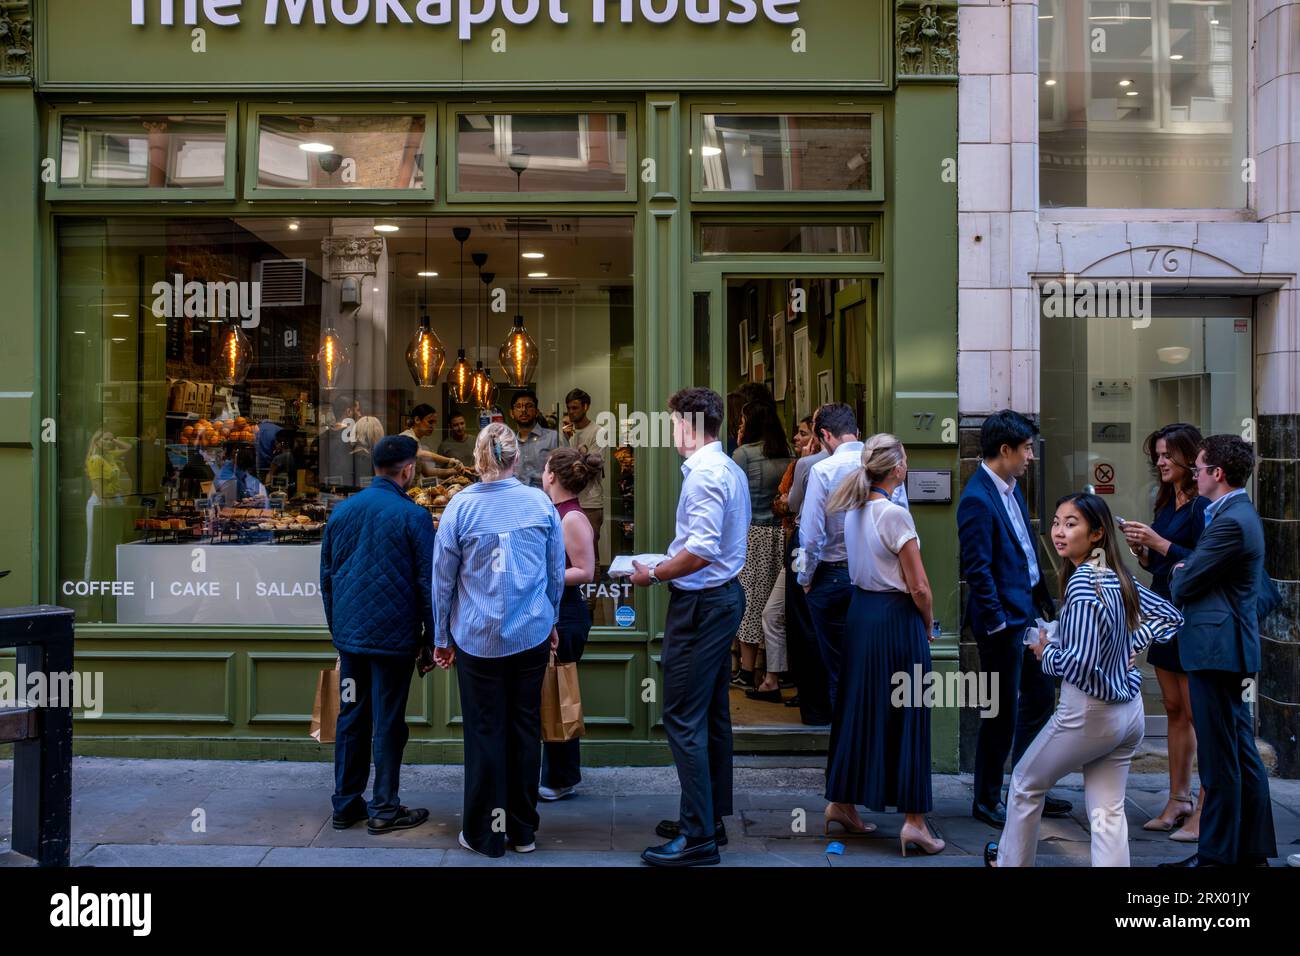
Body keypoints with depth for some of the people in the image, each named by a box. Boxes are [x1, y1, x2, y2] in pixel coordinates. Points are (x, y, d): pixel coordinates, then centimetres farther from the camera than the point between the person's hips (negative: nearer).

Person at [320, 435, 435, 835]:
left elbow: (326, 576, 13)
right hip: (393, 635, -5)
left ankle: (345, 804, 20)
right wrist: (431, 637, 1)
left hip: (349, 633, 5)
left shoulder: (341, 511, 6)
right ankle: (384, 809, 11)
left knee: (350, 717, 12)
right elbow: (427, 582, -8)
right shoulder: (413, 516, -10)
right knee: (387, 722, 3)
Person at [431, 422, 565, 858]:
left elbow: (443, 577, -2)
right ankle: (523, 830, 21)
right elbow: (557, 572, 5)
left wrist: (441, 637, 8)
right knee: (525, 728, 12)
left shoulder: (461, 505, -7)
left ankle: (485, 834, 17)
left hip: (477, 638, -2)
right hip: (532, 635, 2)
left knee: (485, 732, 8)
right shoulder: (541, 503, -2)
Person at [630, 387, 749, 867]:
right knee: (713, 715, 17)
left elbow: (702, 551, -27)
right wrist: (672, 561, 19)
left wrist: (654, 575, -14)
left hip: (700, 603, -11)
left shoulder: (704, 474, -19)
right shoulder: (732, 470, 12)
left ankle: (698, 837, 1)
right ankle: (712, 818, 28)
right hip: (725, 595, 11)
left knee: (683, 719, -5)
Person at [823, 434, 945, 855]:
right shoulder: (896, 514, -17)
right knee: (908, 713, 0)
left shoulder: (854, 510, 6)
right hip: (896, 619, -7)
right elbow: (919, 587, -16)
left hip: (860, 612, 8)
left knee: (858, 706, 15)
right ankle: (913, 820, 4)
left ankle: (841, 802, 23)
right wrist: (928, 625, 1)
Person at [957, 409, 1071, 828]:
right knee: (1002, 713, 2)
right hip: (1002, 619, -10)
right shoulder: (977, 499, -21)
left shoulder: (1011, 487, 9)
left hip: (1027, 610, 10)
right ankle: (986, 801, 19)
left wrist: (1043, 599, 14)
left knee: (1040, 696, 19)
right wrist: (996, 622, -20)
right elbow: (977, 569, -22)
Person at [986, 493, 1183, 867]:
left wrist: (1046, 652, -9)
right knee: (1108, 811, 10)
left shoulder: (1082, 582, -21)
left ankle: (1009, 861, 32)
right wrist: (1130, 646, 10)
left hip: (1089, 712, -7)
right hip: (1129, 711, 7)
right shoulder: (1118, 577, 3)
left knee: (1025, 781, 15)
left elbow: (1080, 663, -27)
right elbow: (1169, 615, 17)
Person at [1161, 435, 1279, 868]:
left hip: (1215, 649, -11)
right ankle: (1253, 848, 25)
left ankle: (1217, 853, 5)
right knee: (1242, 752, 16)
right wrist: (1186, 571, 6)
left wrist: (1177, 573, 7)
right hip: (1230, 646, 11)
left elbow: (1182, 588, -16)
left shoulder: (1230, 522, -19)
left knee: (1218, 758, -3)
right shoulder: (1242, 514, 14)